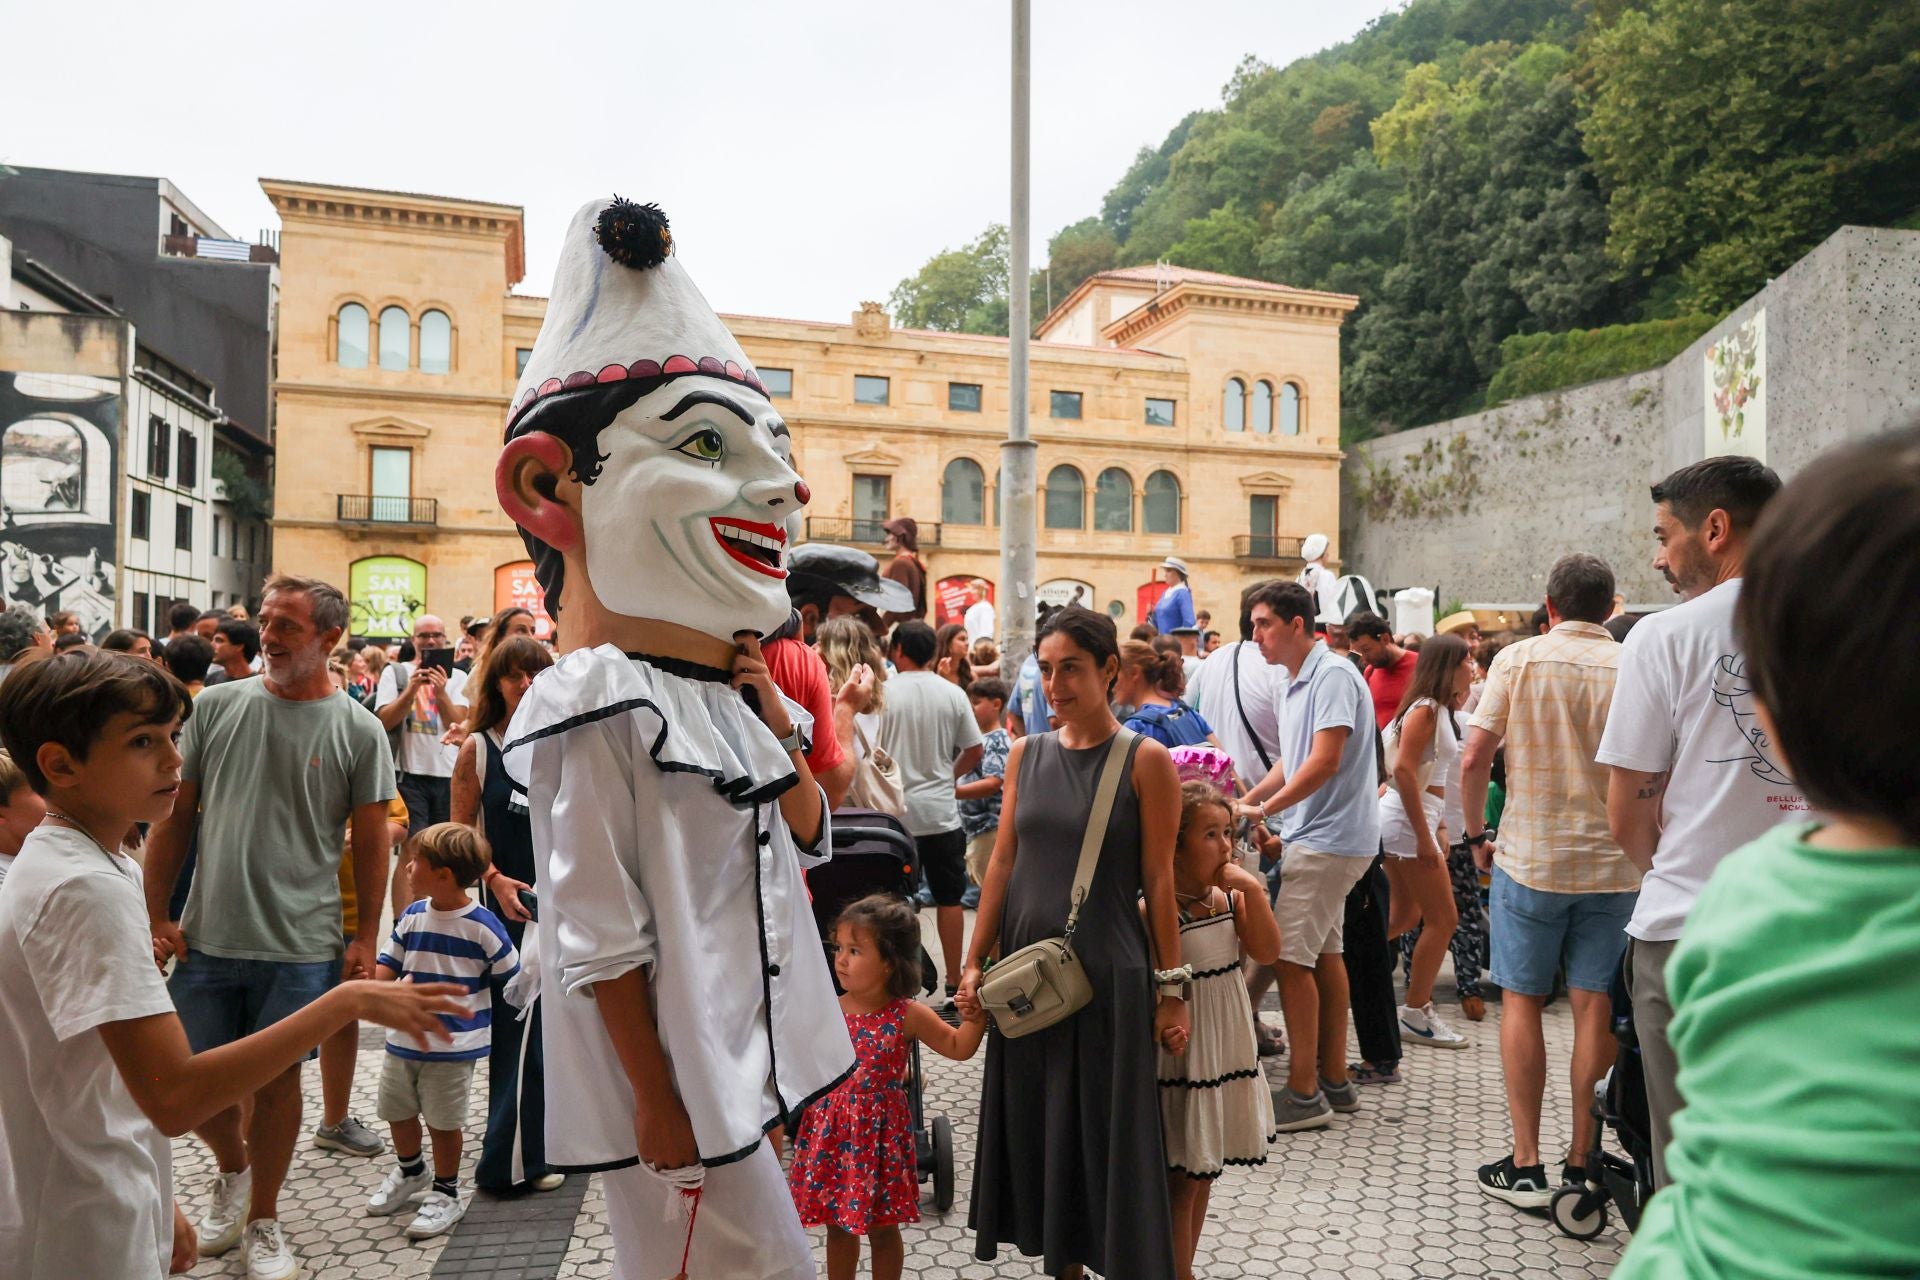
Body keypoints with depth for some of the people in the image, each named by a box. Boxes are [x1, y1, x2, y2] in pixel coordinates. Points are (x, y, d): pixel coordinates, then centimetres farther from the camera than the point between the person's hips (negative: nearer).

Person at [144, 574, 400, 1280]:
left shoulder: (358, 731, -4)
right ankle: (231, 1169, 44)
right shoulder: (215, 706, 1)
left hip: (302, 948, -2)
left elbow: (370, 843, 1)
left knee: (277, 1079, 10)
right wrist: (157, 917, 2)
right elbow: (176, 816, 6)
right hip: (207, 939, 2)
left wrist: (367, 939, -2)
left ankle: (262, 1220, 32)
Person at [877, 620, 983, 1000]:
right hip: (942, 812, 2)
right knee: (948, 898, 10)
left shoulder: (885, 692, -8)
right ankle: (954, 981, 16)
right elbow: (975, 749, 3)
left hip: (897, 812, -1)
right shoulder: (953, 694, -1)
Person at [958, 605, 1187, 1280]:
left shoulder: (1145, 760, -7)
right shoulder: (1026, 754, 5)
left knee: (1107, 1131, 4)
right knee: (1038, 1124, 13)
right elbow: (1002, 863, 6)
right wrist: (974, 962, 3)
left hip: (1107, 969, -4)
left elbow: (1159, 880, -7)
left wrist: (1170, 987, -8)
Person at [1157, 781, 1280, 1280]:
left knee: (1204, 1171, 18)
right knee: (1183, 1178, 3)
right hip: (1183, 1056, -7)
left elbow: (1267, 953, -3)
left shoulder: (1230, 896, 1)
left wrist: (1253, 892, -12)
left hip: (1227, 1047, 8)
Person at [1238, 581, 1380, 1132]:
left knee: (1291, 957, -9)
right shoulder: (1291, 682, 15)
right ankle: (1335, 1080, 24)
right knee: (1324, 953, 14)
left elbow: (1324, 762, -23)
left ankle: (1304, 1093, -1)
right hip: (1317, 836, 10)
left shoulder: (1332, 675, -16)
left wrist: (1265, 810, -18)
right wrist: (1246, 800, 9)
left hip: (1329, 837, -10)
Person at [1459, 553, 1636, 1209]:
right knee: (1594, 1007, 8)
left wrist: (1477, 837, 5)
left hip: (1530, 858, -2)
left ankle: (1525, 1166, 10)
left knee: (1522, 1001, 7)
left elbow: (1473, 760, -8)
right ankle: (1581, 1163, 15)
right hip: (1614, 865, 2)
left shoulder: (1519, 658, -4)